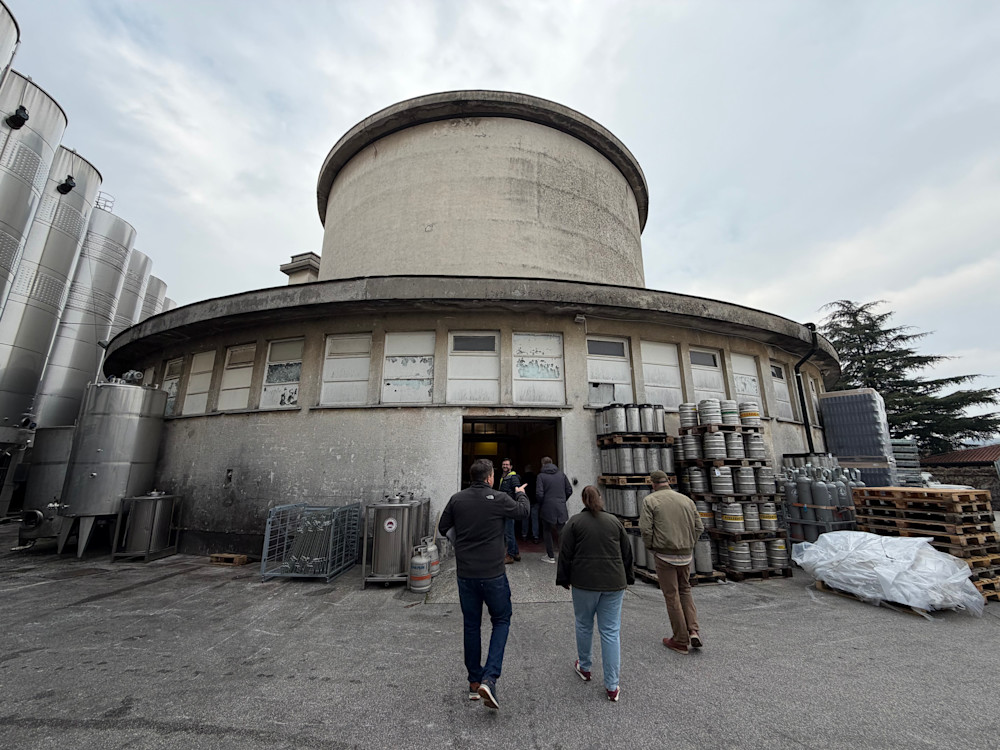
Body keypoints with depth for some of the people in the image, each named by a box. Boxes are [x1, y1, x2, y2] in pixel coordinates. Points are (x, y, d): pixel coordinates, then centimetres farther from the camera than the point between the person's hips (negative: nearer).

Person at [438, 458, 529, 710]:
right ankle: (489, 679, 5)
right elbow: (522, 511, 5)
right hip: (493, 574, -3)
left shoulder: (457, 499, -6)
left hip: (466, 574, 3)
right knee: (501, 621, 17)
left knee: (471, 626, 19)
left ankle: (474, 682, 31)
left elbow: (442, 529, 5)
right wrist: (520, 494, 24)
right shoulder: (499, 499, -14)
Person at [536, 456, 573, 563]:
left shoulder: (541, 476, -9)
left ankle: (551, 556, 16)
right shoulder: (561, 474, 3)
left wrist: (541, 504, 3)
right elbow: (569, 490, 4)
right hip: (561, 509, 3)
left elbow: (539, 494, -15)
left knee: (547, 531, 11)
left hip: (547, 509, -3)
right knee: (561, 531, 13)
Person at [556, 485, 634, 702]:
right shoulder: (614, 521, 3)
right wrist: (627, 578, 21)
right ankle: (612, 686, 13)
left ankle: (584, 667, 35)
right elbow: (627, 552, 10)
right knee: (611, 631, 9)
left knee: (584, 625, 18)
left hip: (584, 582, -2)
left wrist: (563, 579, 7)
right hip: (613, 583, 2)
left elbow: (565, 554, -4)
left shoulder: (574, 522, -4)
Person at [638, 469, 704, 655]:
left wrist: (650, 546, 2)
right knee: (685, 591, 24)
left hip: (664, 555, -4)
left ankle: (681, 641, 17)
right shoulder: (686, 499, 5)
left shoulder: (650, 500, -8)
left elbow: (645, 528, -15)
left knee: (672, 596, 8)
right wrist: (689, 544, 14)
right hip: (686, 554, 5)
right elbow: (699, 527, 5)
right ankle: (693, 631, 15)